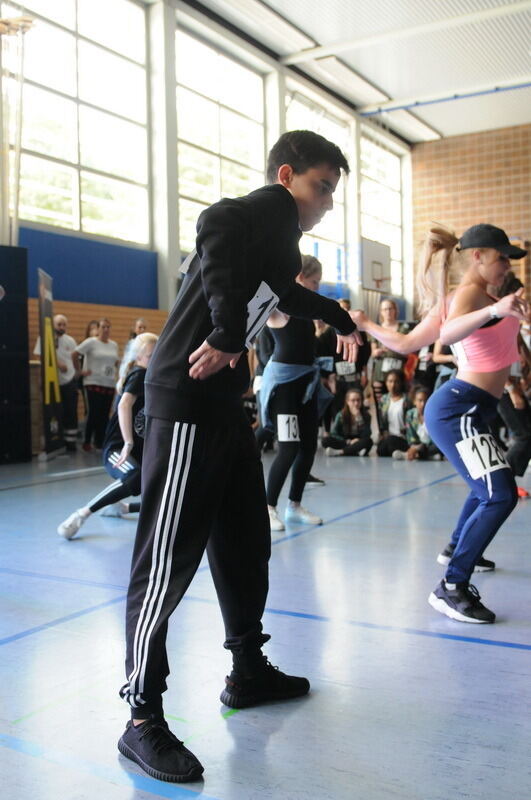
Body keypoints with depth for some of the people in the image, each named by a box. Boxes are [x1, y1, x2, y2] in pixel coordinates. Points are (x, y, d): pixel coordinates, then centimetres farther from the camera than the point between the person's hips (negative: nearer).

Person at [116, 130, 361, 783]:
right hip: (187, 400, -10)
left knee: (245, 541, 15)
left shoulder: (278, 234, 24)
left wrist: (341, 320, 59)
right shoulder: (273, 207, -4)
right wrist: (228, 333, -28)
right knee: (168, 560, -6)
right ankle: (142, 720, 5)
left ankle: (249, 673, 31)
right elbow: (216, 227, -27)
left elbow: (283, 293, 44)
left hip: (224, 402, 10)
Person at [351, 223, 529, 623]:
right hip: (458, 409, -11)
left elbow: (406, 342, 9)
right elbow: (448, 334, -37)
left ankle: (456, 549, 48)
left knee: (489, 485, 28)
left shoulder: (475, 296, 15)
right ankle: (451, 589, -16)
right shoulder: (469, 292, -12)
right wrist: (494, 310, -50)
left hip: (469, 409, 11)